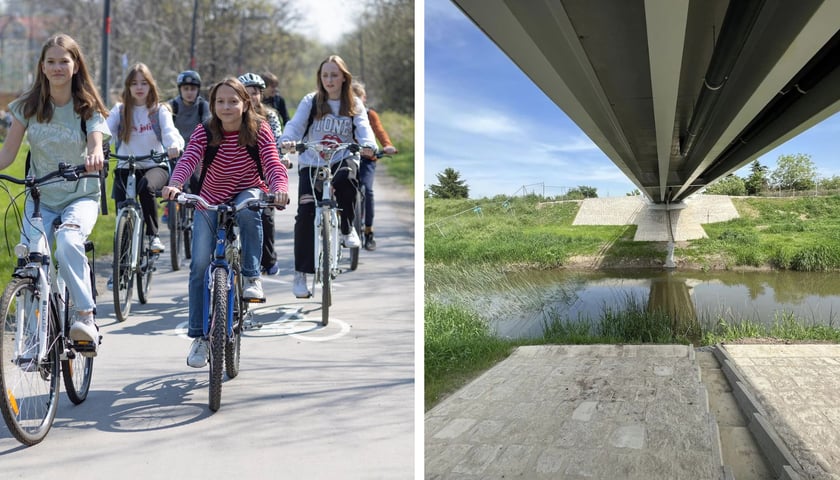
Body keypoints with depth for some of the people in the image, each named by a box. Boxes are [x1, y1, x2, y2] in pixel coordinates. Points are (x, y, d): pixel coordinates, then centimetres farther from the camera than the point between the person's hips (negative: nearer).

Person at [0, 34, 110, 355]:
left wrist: (95, 156, -43)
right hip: (40, 198, 2)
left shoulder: (88, 108, -3)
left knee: (68, 240, -34)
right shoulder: (28, 106, 1)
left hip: (81, 196, -2)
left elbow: (96, 145, -18)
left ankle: (86, 315, -27)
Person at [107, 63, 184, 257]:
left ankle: (153, 235, -24)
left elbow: (170, 131, -14)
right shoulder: (120, 110, 7)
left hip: (155, 166, -2)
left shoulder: (160, 110, 3)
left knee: (146, 186, -35)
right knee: (122, 207, -20)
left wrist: (175, 145, -40)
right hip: (126, 167, 2)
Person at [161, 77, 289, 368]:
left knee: (248, 207, -38)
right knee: (200, 264, -9)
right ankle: (199, 336, 5)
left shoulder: (259, 131, -12)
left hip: (247, 194, -1)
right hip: (210, 203, 1)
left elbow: (273, 164, -25)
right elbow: (188, 160, -28)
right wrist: (174, 185, -49)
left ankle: (252, 277, -20)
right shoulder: (204, 134, -11)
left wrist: (280, 188, -47)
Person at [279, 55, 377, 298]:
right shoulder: (310, 101, 3)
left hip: (342, 159, 0)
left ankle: (347, 228, -9)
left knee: (345, 178, -37)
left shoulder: (354, 104, 7)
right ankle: (301, 274, -5)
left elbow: (363, 127, -8)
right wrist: (287, 140, -32)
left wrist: (368, 145, -31)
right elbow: (295, 124, -9)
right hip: (311, 162, 0)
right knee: (306, 213, -13)